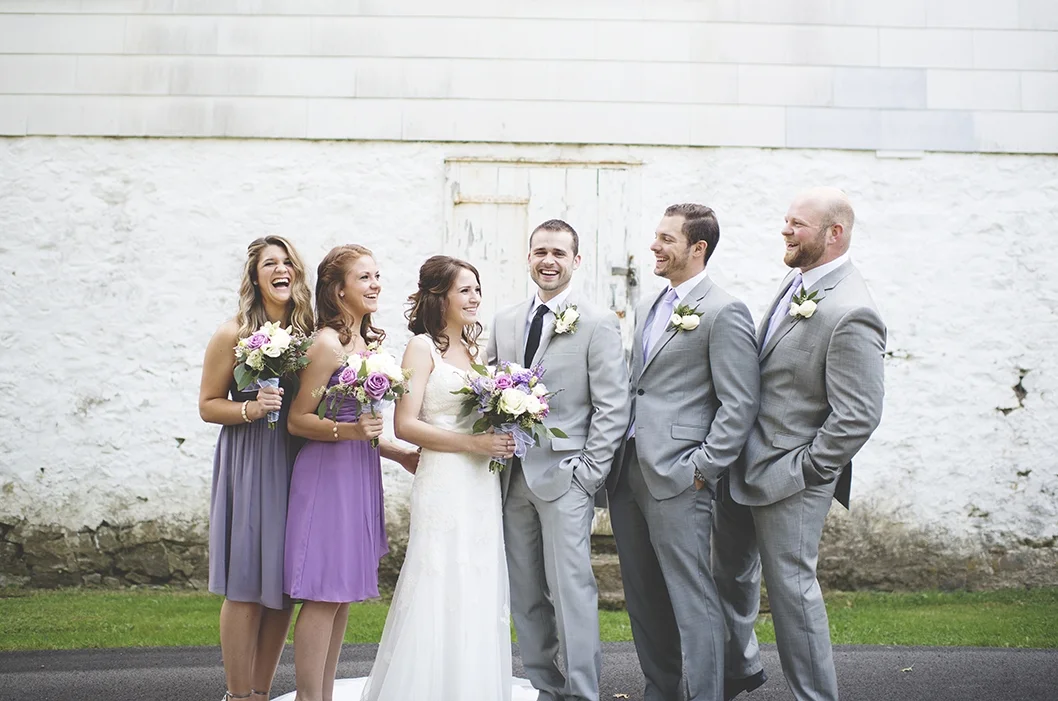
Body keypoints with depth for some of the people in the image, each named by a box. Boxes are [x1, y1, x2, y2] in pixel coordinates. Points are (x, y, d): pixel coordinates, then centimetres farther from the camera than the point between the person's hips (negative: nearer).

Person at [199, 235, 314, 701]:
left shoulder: (307, 332, 7)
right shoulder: (233, 334, -5)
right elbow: (208, 405, -3)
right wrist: (250, 409, -20)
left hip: (295, 464, 5)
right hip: (249, 464, -4)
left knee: (283, 583, 8)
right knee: (246, 586, -2)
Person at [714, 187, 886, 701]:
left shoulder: (850, 315, -24)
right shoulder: (798, 281, 4)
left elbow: (858, 417, -25)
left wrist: (802, 471, -16)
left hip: (788, 477, -9)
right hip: (744, 462, 9)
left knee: (791, 586, 3)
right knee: (733, 571, 24)